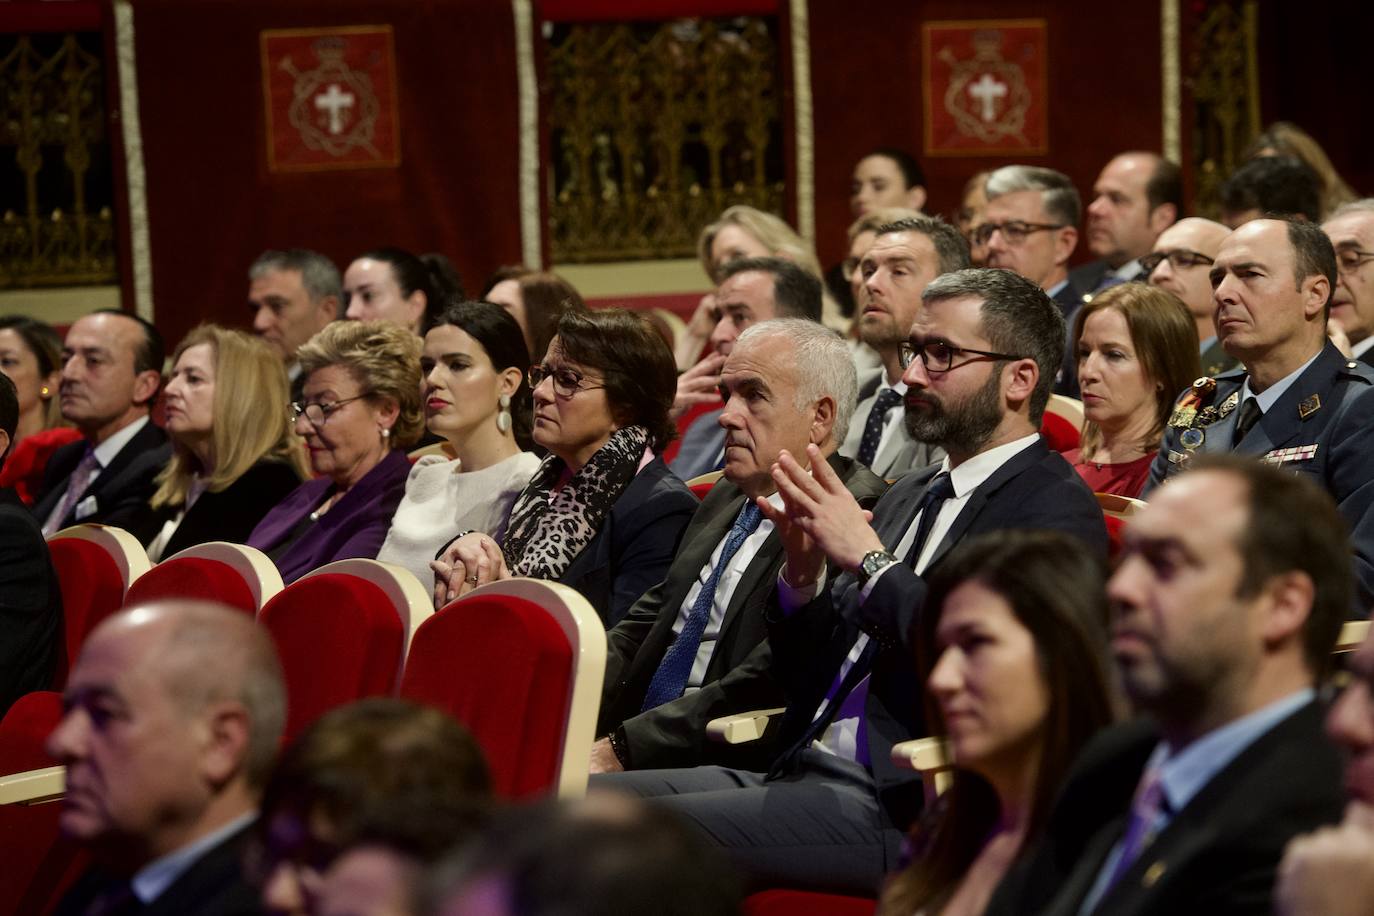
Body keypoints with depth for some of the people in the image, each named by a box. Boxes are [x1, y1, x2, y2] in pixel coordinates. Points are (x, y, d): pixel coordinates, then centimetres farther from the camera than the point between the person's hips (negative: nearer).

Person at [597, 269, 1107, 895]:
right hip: (804, 773, 9)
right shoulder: (909, 498, 21)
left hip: (901, 812, -8)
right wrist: (803, 575, 1)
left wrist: (869, 559, -14)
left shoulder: (1056, 509, -6)